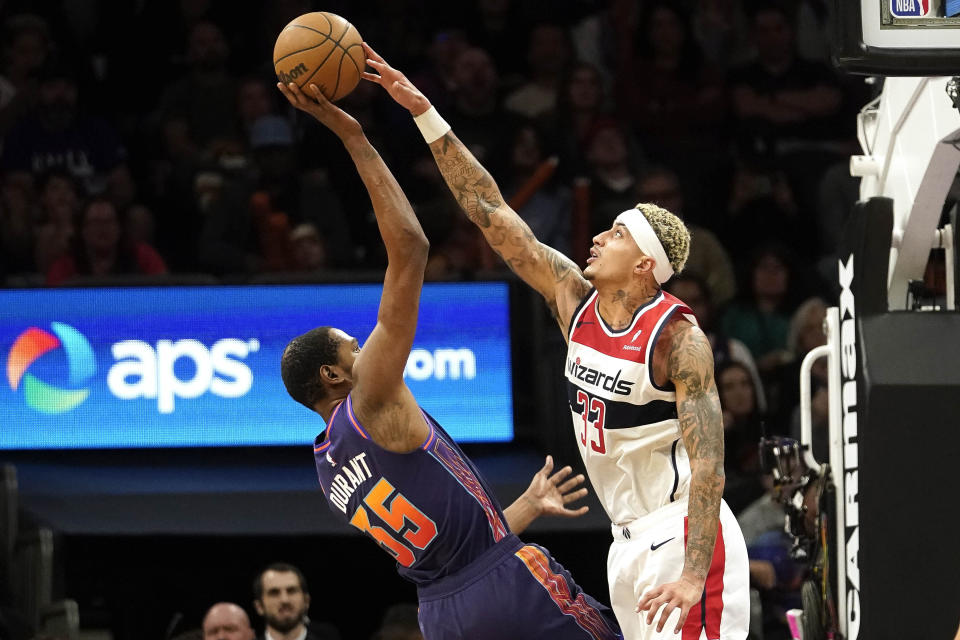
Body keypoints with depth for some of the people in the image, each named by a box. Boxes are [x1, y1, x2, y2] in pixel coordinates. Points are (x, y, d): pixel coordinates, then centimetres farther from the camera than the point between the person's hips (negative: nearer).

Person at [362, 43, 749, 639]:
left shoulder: (679, 339, -16)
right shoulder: (574, 299, 4)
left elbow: (707, 464, -22)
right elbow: (489, 210, 5)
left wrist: (693, 576, -31)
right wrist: (423, 112, 1)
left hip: (685, 539, -8)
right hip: (631, 542, 8)